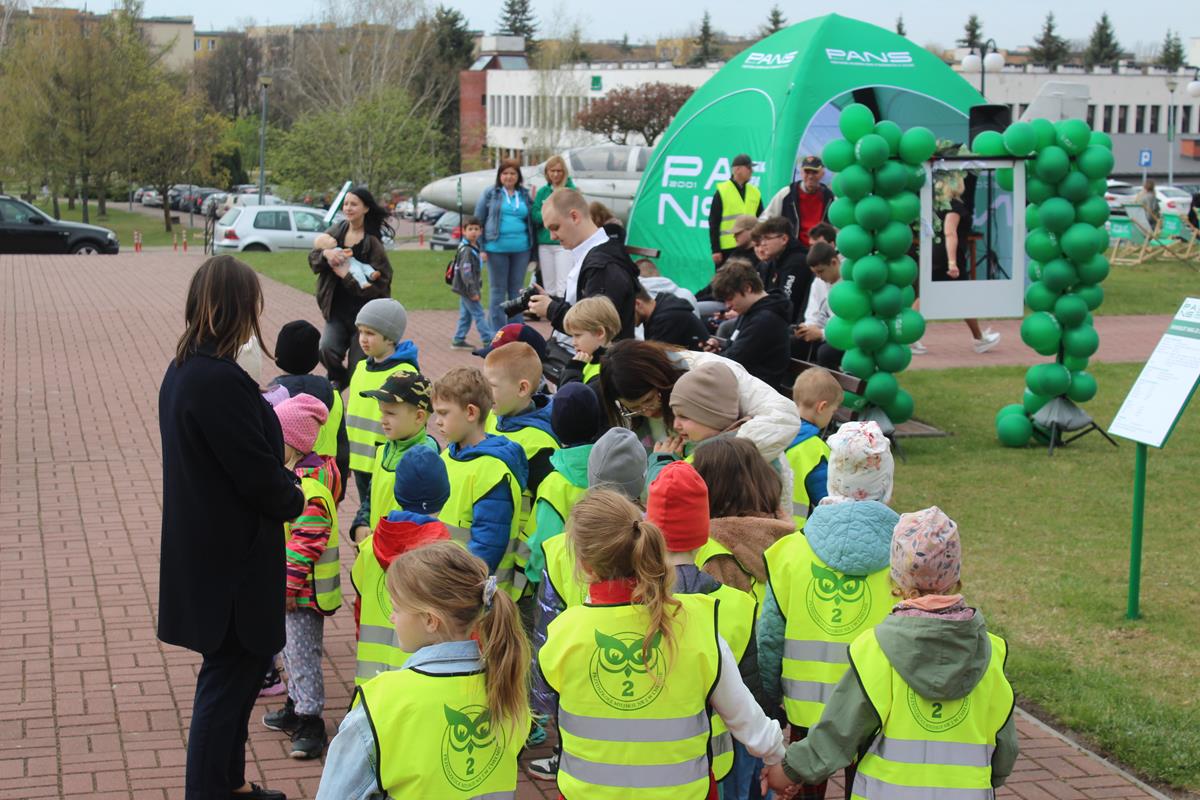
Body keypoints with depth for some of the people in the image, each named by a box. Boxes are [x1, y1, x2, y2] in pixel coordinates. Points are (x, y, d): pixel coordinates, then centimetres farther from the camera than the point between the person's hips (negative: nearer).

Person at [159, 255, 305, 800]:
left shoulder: (182, 371, 7)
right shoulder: (220, 381, -25)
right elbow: (259, 473, -21)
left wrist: (282, 485, 6)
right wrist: (295, 498, -2)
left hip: (203, 547, 10)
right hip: (233, 556, -10)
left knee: (243, 663, 21)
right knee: (230, 672, 2)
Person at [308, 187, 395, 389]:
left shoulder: (373, 242, -9)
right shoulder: (336, 232, 6)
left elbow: (379, 281, -14)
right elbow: (313, 259, 5)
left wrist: (347, 276, -19)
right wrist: (325, 253, -17)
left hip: (364, 313, -3)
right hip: (337, 311, 4)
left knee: (357, 371, -2)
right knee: (326, 349, -20)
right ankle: (339, 379, 13)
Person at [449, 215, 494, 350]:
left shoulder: (474, 247, 11)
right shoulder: (466, 250, -19)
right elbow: (466, 273, -24)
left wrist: (478, 288, 21)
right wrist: (473, 291, -24)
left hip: (465, 289, 10)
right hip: (467, 289, -10)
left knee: (466, 315, 13)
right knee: (479, 314, -6)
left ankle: (458, 340, 18)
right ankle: (488, 341, -3)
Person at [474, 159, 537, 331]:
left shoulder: (525, 195, 10)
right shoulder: (490, 194, 2)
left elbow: (532, 221, 14)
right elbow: (478, 220, 3)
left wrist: (533, 249, 8)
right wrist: (480, 248, -5)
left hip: (521, 250, 3)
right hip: (497, 249, -2)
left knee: (516, 290, 8)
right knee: (498, 291, 4)